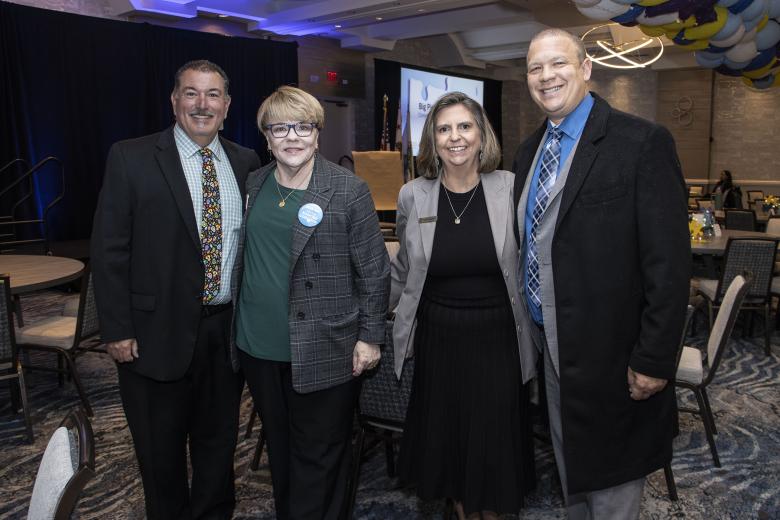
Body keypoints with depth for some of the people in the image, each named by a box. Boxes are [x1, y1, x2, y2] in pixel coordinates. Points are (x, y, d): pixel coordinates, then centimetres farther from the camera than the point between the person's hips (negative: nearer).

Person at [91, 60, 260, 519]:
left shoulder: (247, 162, 3)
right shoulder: (131, 158, -7)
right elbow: (109, 249, -7)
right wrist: (117, 330, -10)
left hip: (230, 328, 3)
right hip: (159, 332, -2)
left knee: (219, 440, 20)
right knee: (161, 449, 16)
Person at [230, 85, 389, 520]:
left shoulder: (349, 190, -9)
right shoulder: (254, 185, 6)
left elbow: (374, 269, -7)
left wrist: (370, 336, -8)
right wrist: (239, 325, 15)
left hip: (323, 352, -5)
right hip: (259, 348, 5)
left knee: (319, 456, 9)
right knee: (279, 447, 21)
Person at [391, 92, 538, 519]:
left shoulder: (511, 188, -7)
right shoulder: (413, 196, -3)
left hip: (497, 336, -1)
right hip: (437, 337, 1)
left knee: (494, 435, 11)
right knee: (445, 432, 14)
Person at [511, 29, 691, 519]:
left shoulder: (642, 142, -14)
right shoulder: (529, 151, 7)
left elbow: (669, 261, -16)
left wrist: (654, 360, -17)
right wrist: (532, 326, 11)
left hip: (611, 349, -6)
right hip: (551, 346, 6)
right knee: (571, 468, 23)